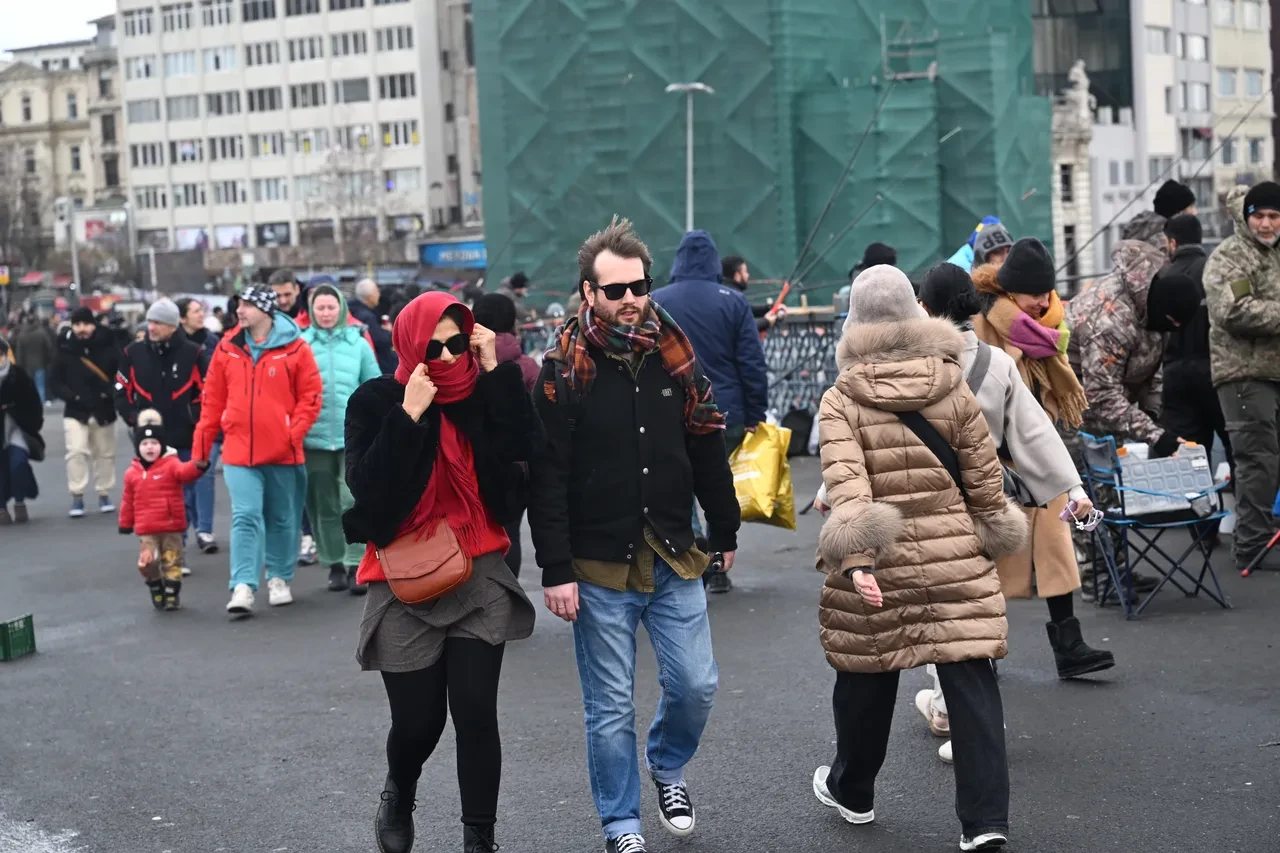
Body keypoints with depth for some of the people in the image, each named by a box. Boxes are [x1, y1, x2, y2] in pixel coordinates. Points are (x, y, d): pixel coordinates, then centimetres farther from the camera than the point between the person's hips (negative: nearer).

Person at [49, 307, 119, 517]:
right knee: (76, 451, -14)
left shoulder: (107, 347, -7)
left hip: (104, 411, 1)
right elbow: (54, 382, -1)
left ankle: (104, 495, 26)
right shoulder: (65, 351, -4)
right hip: (75, 412, -1)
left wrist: (110, 394, -20)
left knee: (105, 453, 11)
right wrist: (71, 396, -14)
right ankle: (77, 498, -8)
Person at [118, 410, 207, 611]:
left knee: (172, 562, 5)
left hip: (172, 528, -2)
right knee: (147, 562, -8)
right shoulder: (132, 473, 5)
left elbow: (184, 472, -27)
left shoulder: (171, 464, -5)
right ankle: (156, 592, 15)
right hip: (146, 531, 2)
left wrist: (198, 466, -49)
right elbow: (128, 501, 14)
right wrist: (125, 524, 18)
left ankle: (172, 595, 20)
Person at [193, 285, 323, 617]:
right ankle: (243, 587, -10)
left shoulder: (294, 348, -5)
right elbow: (213, 399, 8)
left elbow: (311, 394, -2)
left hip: (282, 452, -1)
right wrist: (201, 445, 8)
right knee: (245, 517, -8)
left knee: (283, 519, 12)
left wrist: (295, 432, -12)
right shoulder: (227, 348, 4)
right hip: (239, 451, 1)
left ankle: (279, 578, 29)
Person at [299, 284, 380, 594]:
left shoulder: (358, 343, 5)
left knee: (354, 502, -11)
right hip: (315, 438, 1)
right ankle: (335, 565, 19)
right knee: (324, 507, 8)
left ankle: (355, 565, -6)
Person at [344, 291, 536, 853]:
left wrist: (495, 370, -15)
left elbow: (522, 444, -14)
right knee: (418, 720, 3)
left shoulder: (483, 391, 4)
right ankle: (399, 796, 37)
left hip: (480, 576, 2)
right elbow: (366, 485, -17)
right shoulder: (377, 401, -5)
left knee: (476, 711, -6)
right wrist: (408, 416, -22)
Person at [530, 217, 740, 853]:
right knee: (610, 707, 5)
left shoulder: (675, 356, 2)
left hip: (674, 559, 4)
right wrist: (555, 571, -14)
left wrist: (726, 531, 15)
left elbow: (707, 452, 11)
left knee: (696, 686, 7)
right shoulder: (564, 370, -10)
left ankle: (667, 765, 37)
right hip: (600, 568, -3)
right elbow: (547, 479, -11)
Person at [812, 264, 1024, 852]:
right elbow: (985, 477, 3)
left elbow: (844, 486, -20)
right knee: (971, 683, 2)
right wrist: (990, 534, 18)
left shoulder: (841, 402, -7)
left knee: (866, 681, 16)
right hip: (956, 560, 1)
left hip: (877, 565, -1)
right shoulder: (952, 390, -1)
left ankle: (852, 791, 35)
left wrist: (854, 561, -27)